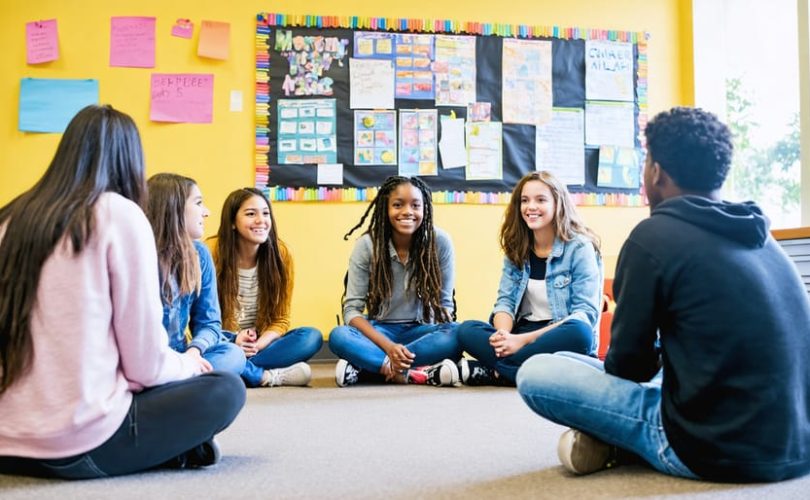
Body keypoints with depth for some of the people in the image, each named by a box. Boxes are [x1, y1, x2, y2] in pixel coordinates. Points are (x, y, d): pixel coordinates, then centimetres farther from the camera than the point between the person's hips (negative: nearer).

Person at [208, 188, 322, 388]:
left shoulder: (280, 253, -5)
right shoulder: (212, 251, -12)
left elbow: (281, 319, -2)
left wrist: (258, 344, -23)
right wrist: (234, 341, -25)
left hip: (261, 344, 3)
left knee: (312, 337, -21)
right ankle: (269, 376, -22)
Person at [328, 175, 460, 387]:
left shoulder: (440, 242, -10)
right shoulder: (367, 245, -11)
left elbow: (445, 302, -3)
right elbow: (352, 309, -13)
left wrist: (444, 335, -25)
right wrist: (389, 347, -28)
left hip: (420, 330, 1)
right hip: (379, 331, 0)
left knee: (456, 334, -32)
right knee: (339, 336, -30)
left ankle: (363, 368, -28)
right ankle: (417, 374, -33)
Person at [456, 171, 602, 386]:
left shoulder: (580, 247, -8)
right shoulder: (516, 250, 8)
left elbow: (585, 314, -15)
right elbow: (505, 301, 3)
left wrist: (525, 339, -24)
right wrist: (504, 335, -22)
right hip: (522, 333, 4)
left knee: (578, 332, -37)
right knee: (467, 330, -19)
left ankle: (489, 371, -28)